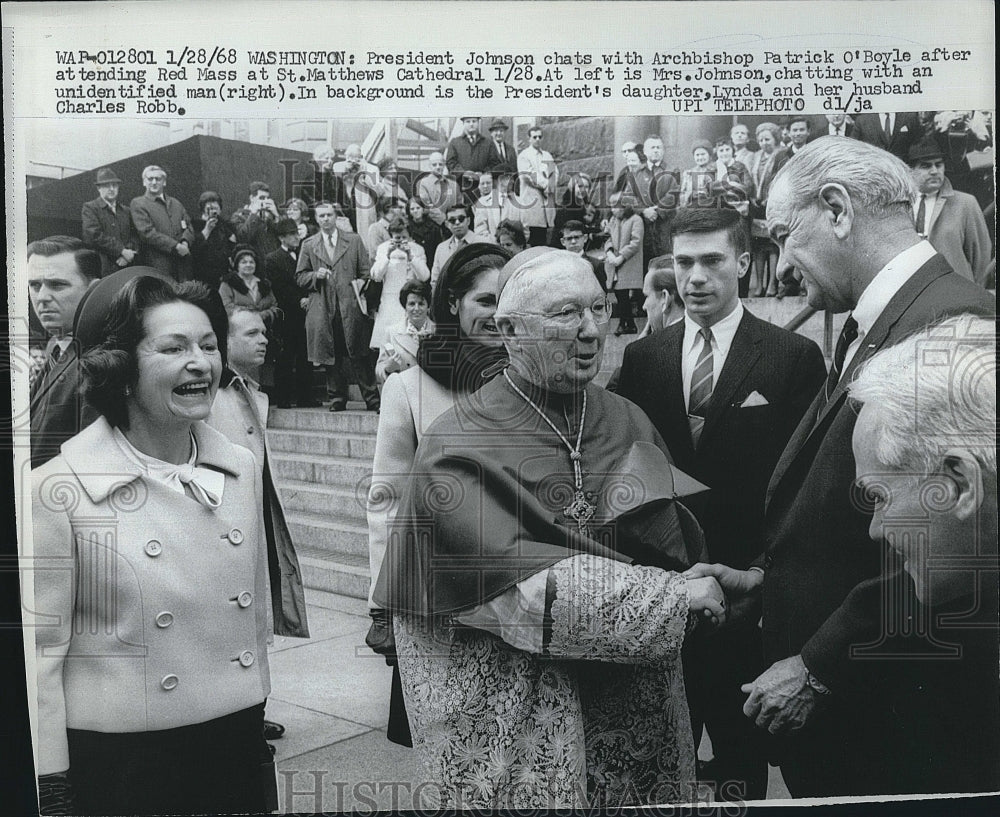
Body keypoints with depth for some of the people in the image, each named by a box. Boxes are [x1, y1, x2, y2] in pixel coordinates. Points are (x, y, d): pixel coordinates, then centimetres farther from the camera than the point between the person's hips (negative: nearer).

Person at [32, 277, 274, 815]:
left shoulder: (242, 467, 0)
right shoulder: (59, 488, -14)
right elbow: (40, 648, -10)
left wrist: (261, 738, 13)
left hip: (238, 745, 4)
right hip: (119, 760, -4)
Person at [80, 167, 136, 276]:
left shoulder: (126, 210, 20)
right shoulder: (89, 208, 4)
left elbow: (133, 236, 13)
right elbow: (94, 235, -9)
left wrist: (129, 253, -8)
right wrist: (122, 251, -12)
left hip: (125, 267, 4)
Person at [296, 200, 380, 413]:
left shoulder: (354, 241, 8)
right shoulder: (308, 245, 11)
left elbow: (365, 273, 7)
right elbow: (299, 277, 11)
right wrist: (315, 275, -8)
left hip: (350, 307, -1)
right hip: (323, 309, 2)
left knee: (358, 356, -2)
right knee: (331, 357, 5)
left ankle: (372, 400, 4)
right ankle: (337, 399, 16)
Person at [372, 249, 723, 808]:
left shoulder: (628, 422, 2)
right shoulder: (459, 448, -16)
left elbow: (682, 546, 5)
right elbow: (522, 585, -25)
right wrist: (672, 595, -21)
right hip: (517, 725, -5)